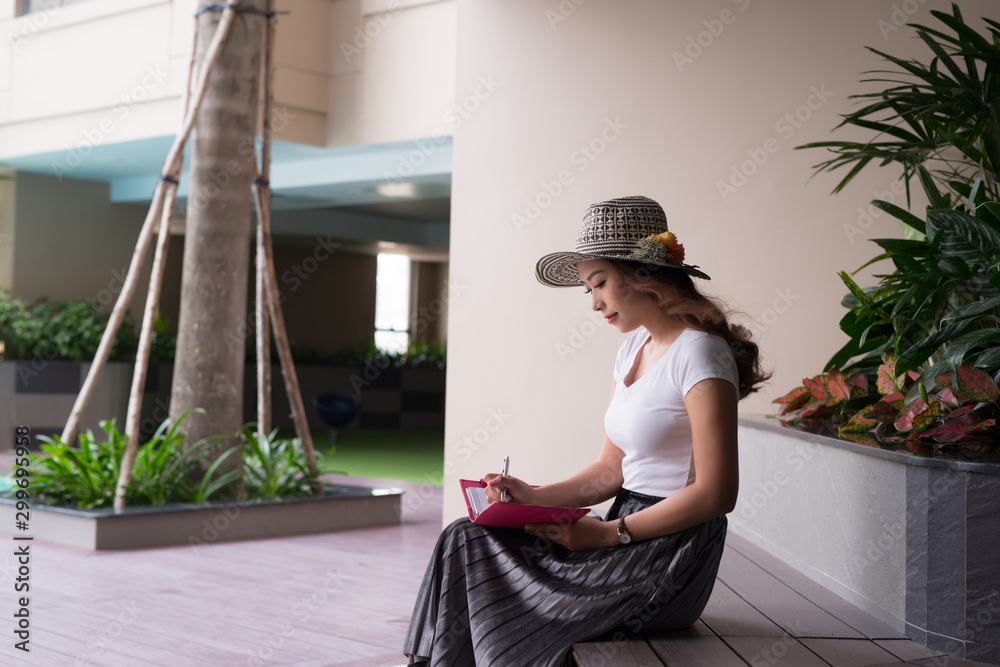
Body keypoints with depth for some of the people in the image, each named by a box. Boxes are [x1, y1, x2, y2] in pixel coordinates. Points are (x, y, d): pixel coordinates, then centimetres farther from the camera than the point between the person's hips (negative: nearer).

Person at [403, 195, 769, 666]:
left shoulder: (698, 353, -13)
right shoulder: (632, 350, 13)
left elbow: (716, 493, -17)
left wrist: (610, 533, -17)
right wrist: (535, 496, -1)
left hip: (670, 558, -8)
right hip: (630, 542, 8)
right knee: (465, 539, -6)